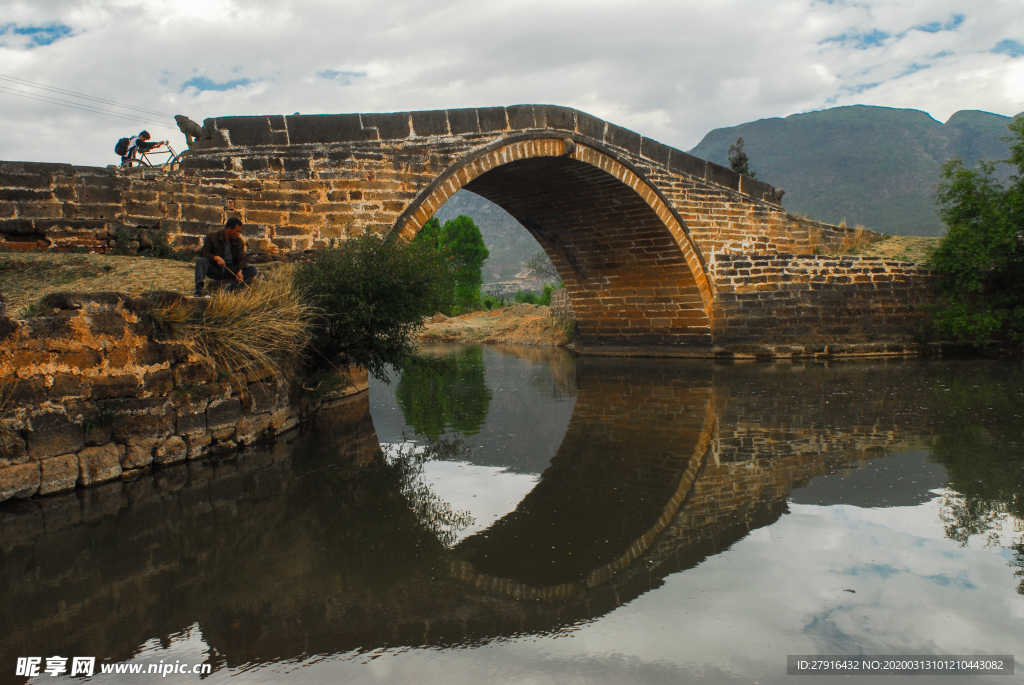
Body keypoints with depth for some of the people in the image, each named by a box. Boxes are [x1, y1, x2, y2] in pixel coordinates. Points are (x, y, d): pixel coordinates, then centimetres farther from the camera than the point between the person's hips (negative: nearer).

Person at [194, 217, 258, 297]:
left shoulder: (239, 242, 6)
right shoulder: (212, 236, -3)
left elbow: (241, 259, 1)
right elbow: (203, 253, -8)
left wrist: (239, 271, -22)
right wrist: (215, 257, -29)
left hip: (232, 269, 2)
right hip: (215, 269, -2)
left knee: (252, 269, -21)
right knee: (201, 261, -31)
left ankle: (231, 288, -40)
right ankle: (198, 290, -44)